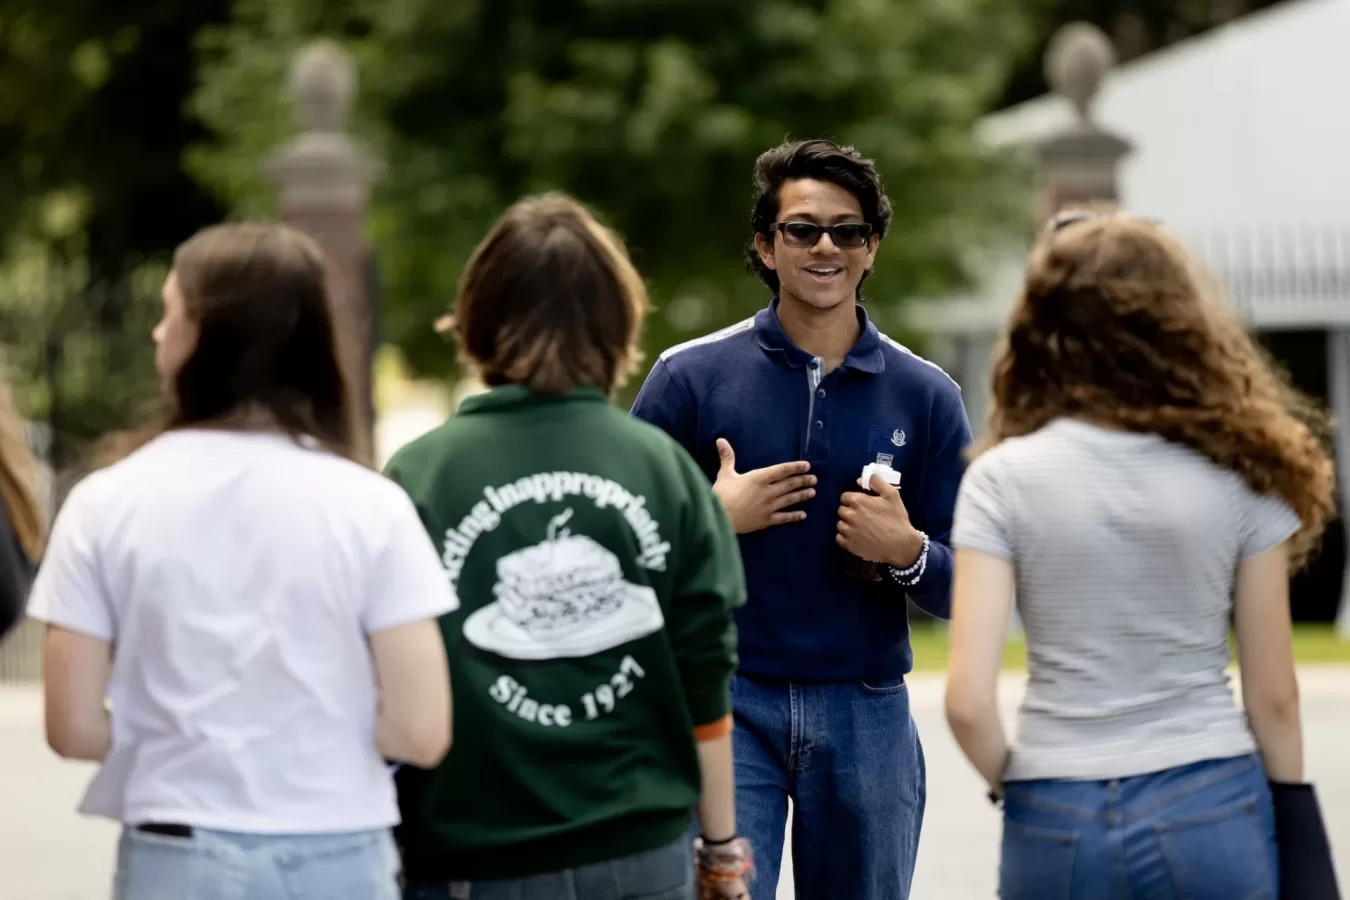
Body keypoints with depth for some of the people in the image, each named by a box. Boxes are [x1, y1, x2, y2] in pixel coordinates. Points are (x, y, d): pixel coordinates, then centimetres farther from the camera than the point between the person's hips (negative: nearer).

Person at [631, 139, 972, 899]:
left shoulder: (926, 395, 7)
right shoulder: (691, 377, 2)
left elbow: (964, 587, 7)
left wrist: (907, 552, -13)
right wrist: (714, 520, -14)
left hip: (867, 715, 2)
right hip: (727, 702, -2)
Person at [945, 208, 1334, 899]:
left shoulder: (1005, 478, -6)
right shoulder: (1238, 471, -1)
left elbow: (968, 700, -10)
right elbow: (1272, 695, 2)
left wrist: (1012, 785, 8)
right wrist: (1291, 819, 14)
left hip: (1060, 822, -1)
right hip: (1214, 811, 1)